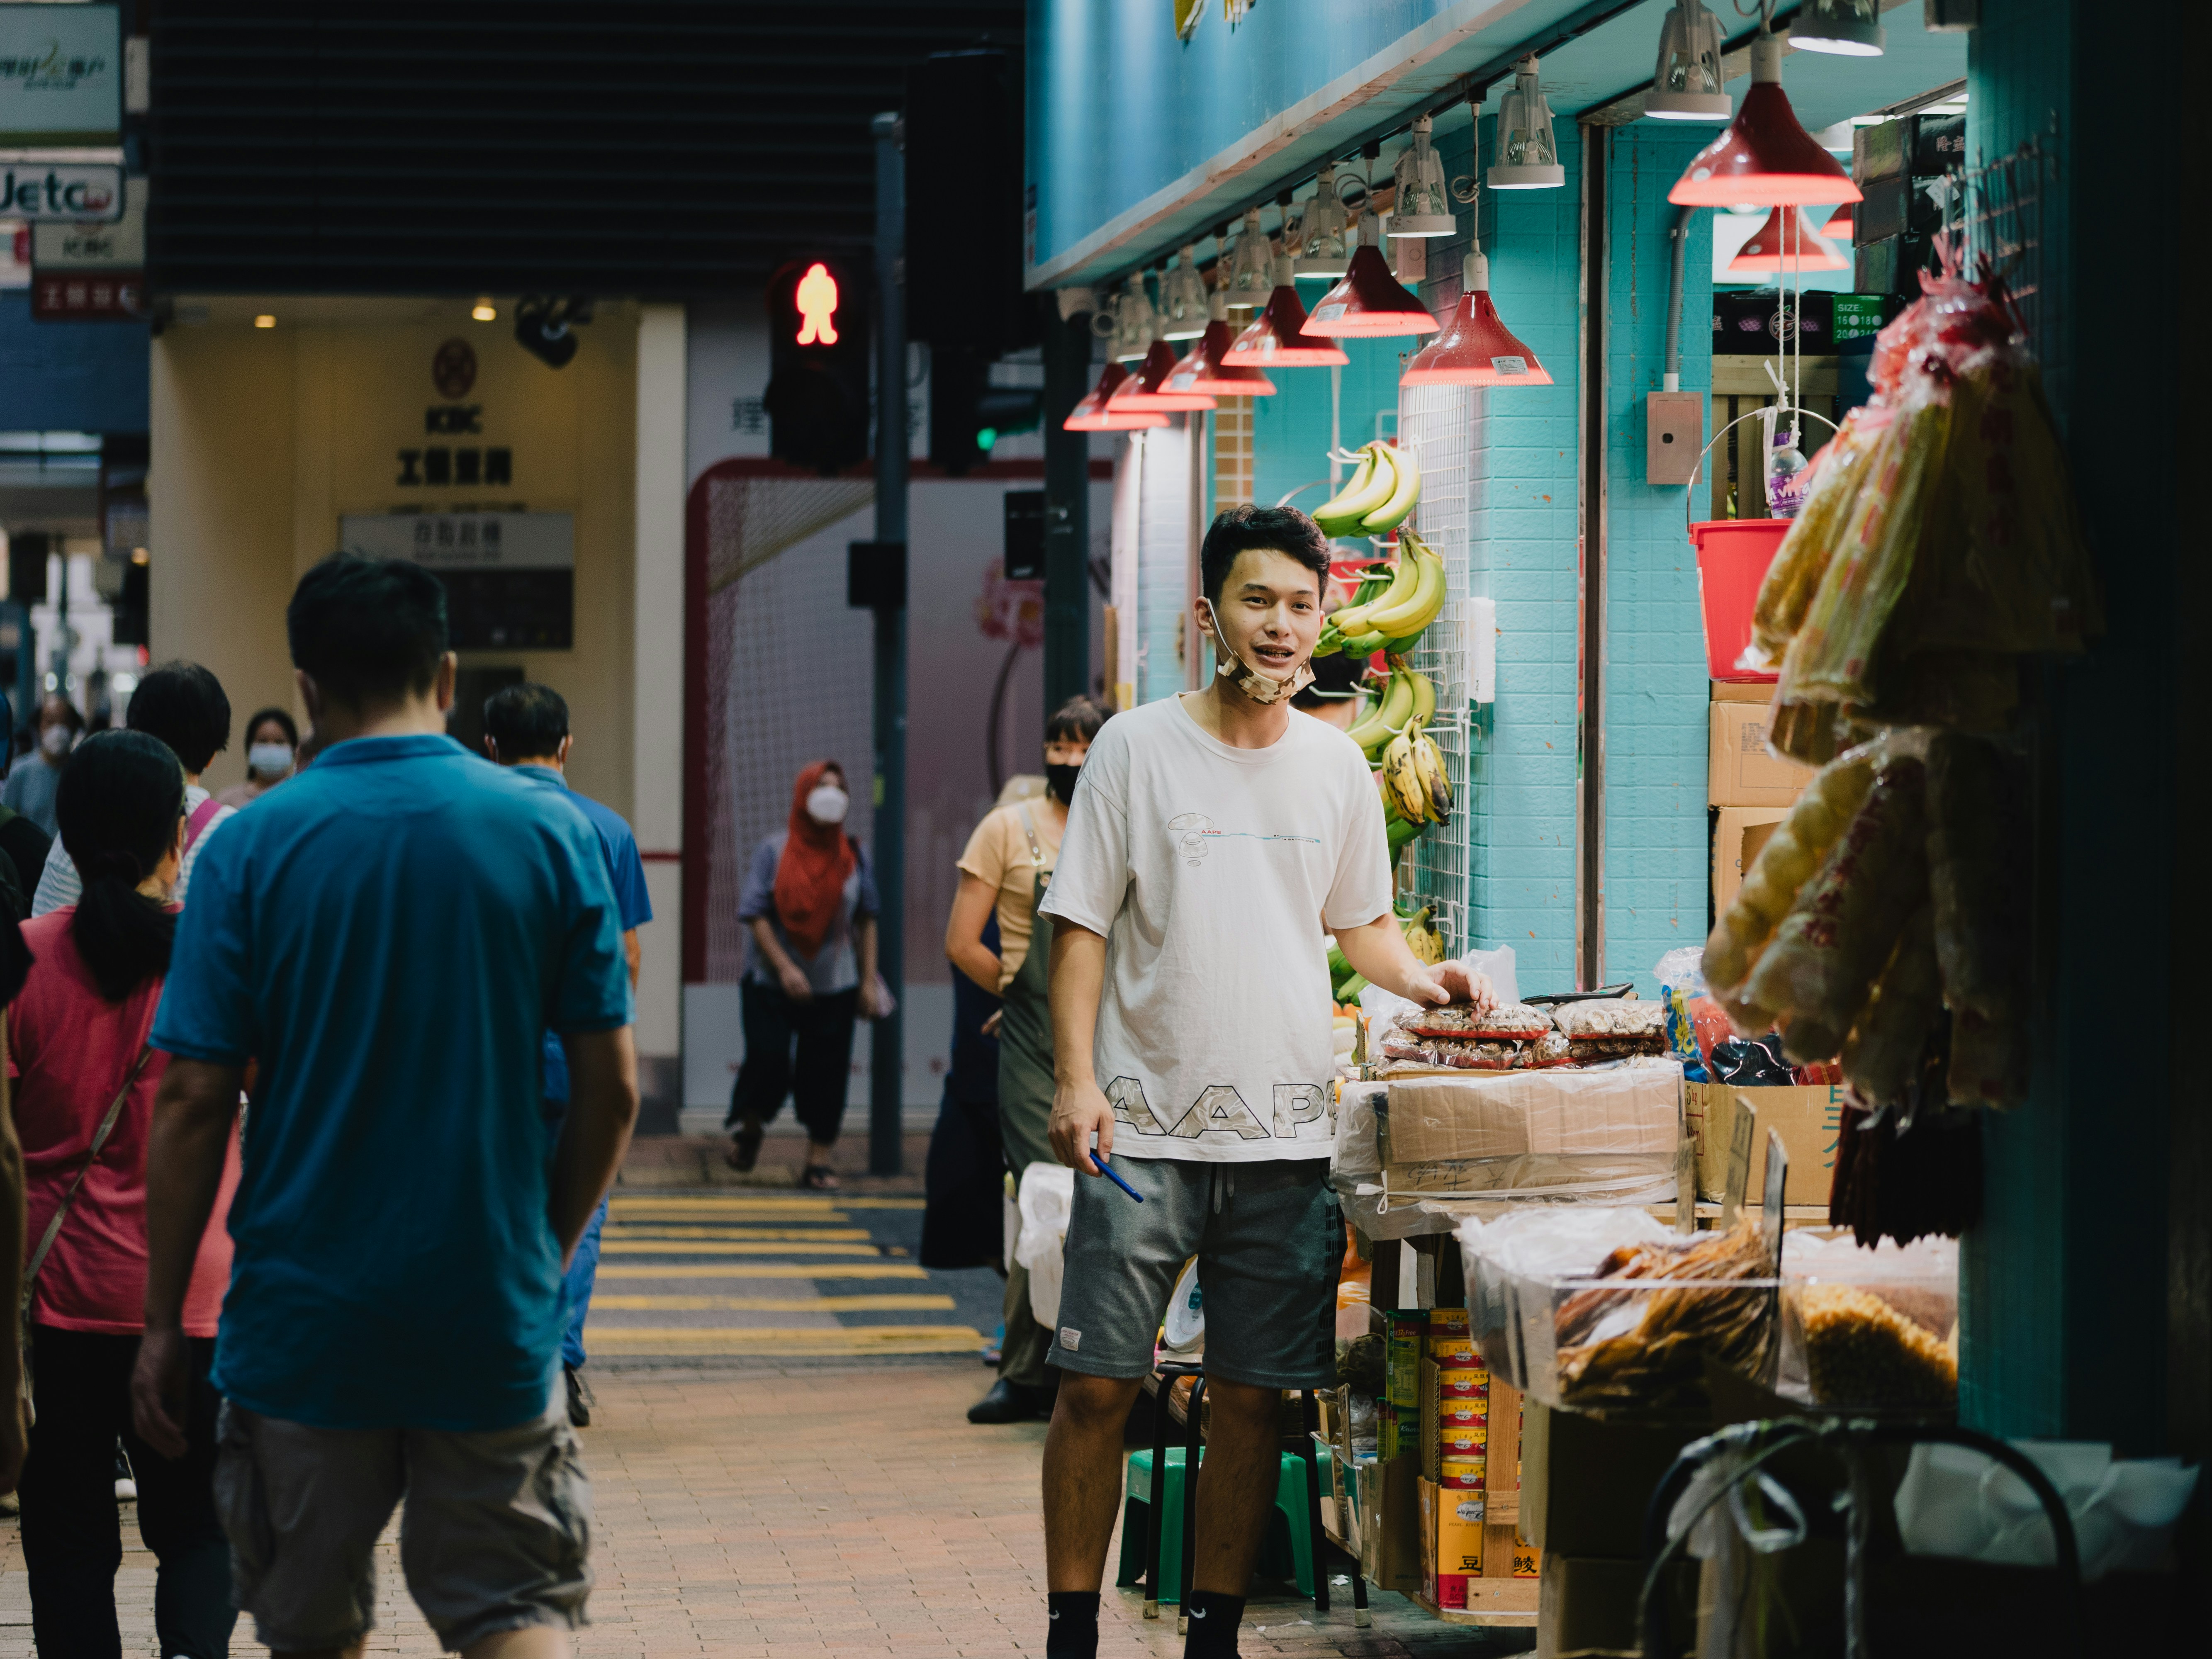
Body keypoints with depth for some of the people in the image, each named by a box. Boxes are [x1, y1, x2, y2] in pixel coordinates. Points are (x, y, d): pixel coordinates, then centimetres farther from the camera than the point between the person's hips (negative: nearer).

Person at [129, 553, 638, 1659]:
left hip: (303, 1317, 0)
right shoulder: (547, 832, -2)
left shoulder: (253, 845, -6)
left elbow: (194, 1101, -7)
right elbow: (610, 1089, 0)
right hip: (492, 1319, 1)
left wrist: (162, 1321, 1)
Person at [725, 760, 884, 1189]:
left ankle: (819, 1162, 8)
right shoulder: (774, 852, -4)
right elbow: (755, 915, -7)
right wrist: (784, 967, -17)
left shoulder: (853, 856, 5)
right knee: (769, 1063, -8)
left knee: (826, 1075, 0)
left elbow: (866, 921, 10)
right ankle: (749, 1129, 22)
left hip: (835, 989, 3)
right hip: (773, 987, -3)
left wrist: (868, 981, 4)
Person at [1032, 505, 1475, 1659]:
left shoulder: (1336, 765, 10)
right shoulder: (1137, 750, 0)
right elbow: (1083, 926, 0)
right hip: (1143, 1126, -3)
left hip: (1284, 1131, 3)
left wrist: (1414, 980, 2)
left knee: (1250, 1394, 5)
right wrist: (1076, 1076, -11)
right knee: (1096, 1384, -5)